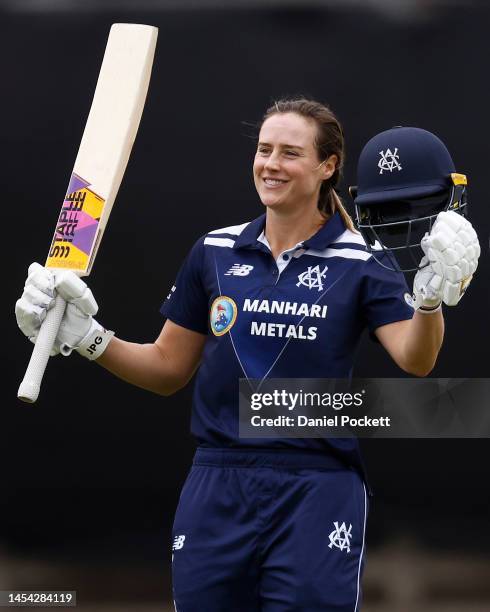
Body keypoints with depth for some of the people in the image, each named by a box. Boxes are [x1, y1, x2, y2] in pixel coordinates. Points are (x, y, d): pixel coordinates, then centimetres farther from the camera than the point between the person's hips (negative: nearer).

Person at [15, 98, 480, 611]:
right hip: (217, 492, 3)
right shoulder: (214, 253, 8)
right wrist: (88, 338, 0)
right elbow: (168, 368, 14)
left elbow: (415, 360, -14)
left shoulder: (360, 262, 0)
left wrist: (430, 295, -33)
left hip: (317, 495, -3)